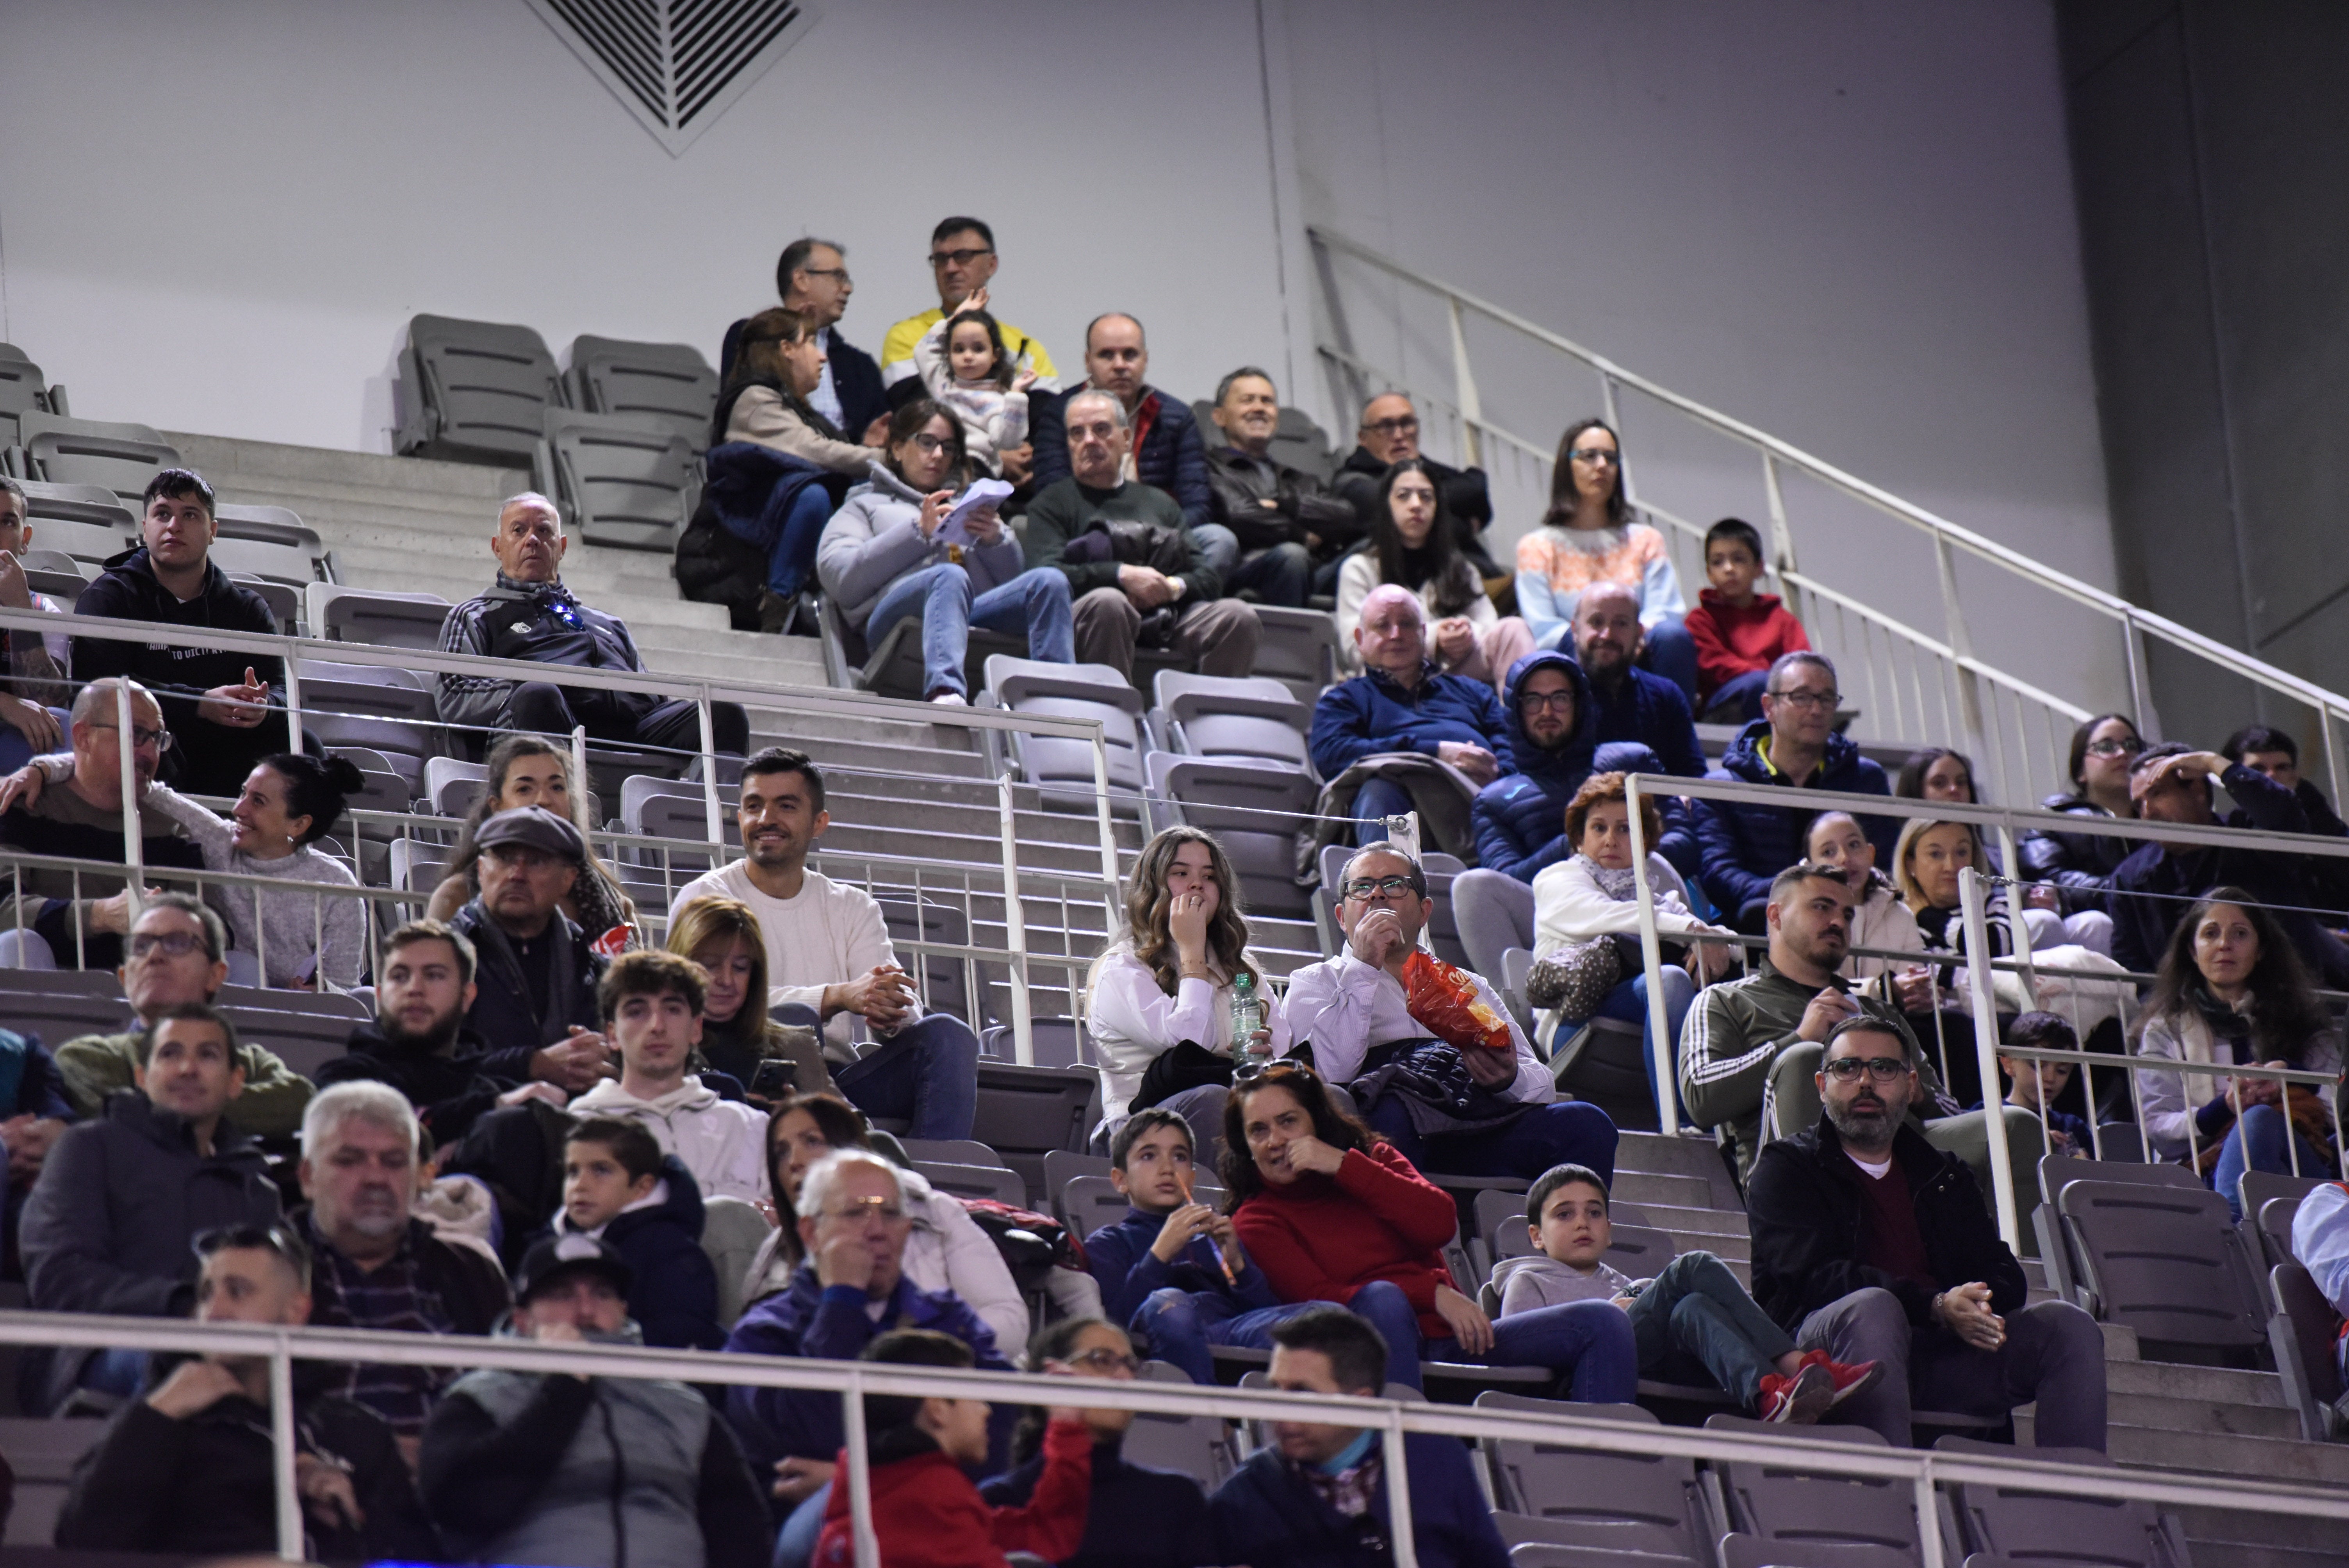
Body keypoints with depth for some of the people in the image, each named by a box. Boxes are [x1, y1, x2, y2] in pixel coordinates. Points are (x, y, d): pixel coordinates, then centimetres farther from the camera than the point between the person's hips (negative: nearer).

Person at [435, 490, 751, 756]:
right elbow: (455, 701, 11)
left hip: (633, 725, 4)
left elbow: (653, 696, 31)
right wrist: (534, 696, -9)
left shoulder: (608, 624, 41)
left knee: (724, 713, -25)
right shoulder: (475, 617, 29)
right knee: (537, 696, -40)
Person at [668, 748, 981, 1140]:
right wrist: (838, 997, -27)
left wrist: (891, 1011, -22)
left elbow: (905, 1005, 5)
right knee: (794, 1019, -33)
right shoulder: (705, 898, 4)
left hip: (836, 1077, 4)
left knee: (947, 1033, -18)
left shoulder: (853, 908, 18)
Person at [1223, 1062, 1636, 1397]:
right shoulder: (1256, 1221, 8)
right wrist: (1433, 1293, -18)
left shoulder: (1374, 1157, 21)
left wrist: (1344, 1167, -3)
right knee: (1380, 1299, -39)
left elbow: (1440, 1224, 2)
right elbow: (1319, 1297, -10)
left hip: (1447, 1339, 5)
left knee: (1601, 1323, -12)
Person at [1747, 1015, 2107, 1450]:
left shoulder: (1944, 1175, 25)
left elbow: (2004, 1276, 13)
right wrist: (1936, 1307, -21)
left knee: (2068, 1326, -13)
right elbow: (1815, 1277, -9)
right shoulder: (1786, 1168, 8)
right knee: (1871, 1307, -37)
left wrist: (1976, 1307, -14)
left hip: (1942, 1351, 5)